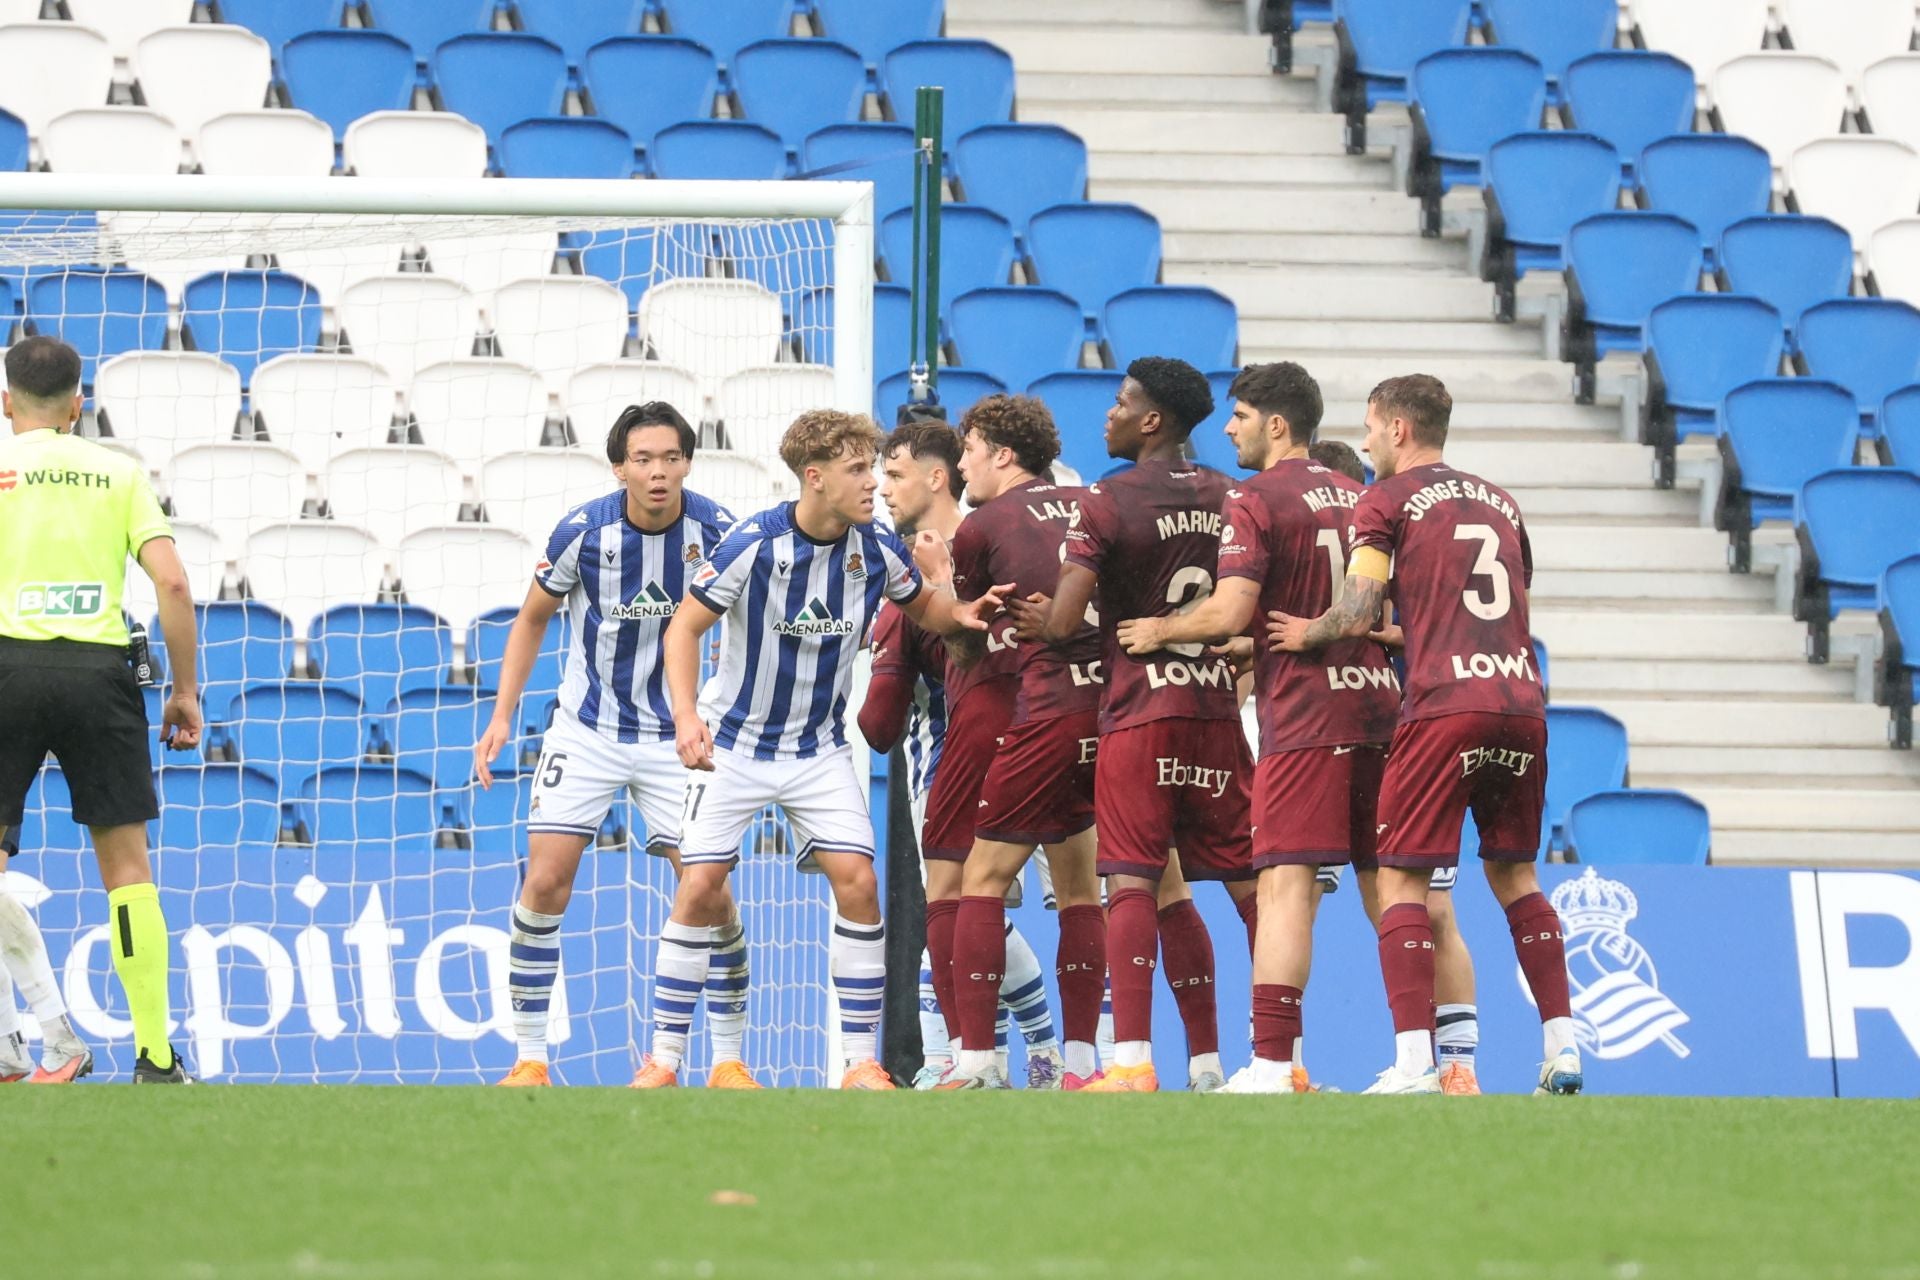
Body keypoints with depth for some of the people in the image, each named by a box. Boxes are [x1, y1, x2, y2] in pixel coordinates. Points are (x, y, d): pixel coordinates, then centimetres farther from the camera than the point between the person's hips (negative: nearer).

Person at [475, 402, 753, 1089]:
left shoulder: (716, 531, -13)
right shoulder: (584, 531, -13)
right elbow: (533, 618, 2)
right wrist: (502, 715, -2)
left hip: (676, 737, 0)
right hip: (586, 730, 0)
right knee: (546, 881, -9)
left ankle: (729, 1060, 6)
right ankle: (529, 1057, 0)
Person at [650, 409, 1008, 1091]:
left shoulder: (877, 549, -9)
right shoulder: (753, 544, -19)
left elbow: (922, 606, 11)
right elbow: (684, 627, -13)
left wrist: (962, 612, -12)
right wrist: (685, 714, -26)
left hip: (820, 750, 3)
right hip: (734, 745, -3)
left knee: (857, 882, -11)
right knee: (701, 889, -7)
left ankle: (860, 1061, -5)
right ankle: (662, 1054, 6)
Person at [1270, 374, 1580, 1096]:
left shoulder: (1386, 501, 2)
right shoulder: (1499, 502, 20)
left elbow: (1358, 616, -8)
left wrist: (1306, 633, 12)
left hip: (1443, 710, -6)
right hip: (1522, 705, 6)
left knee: (1401, 880, -1)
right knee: (1514, 875, 17)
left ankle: (1414, 1064, -11)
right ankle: (1563, 1049, 10)